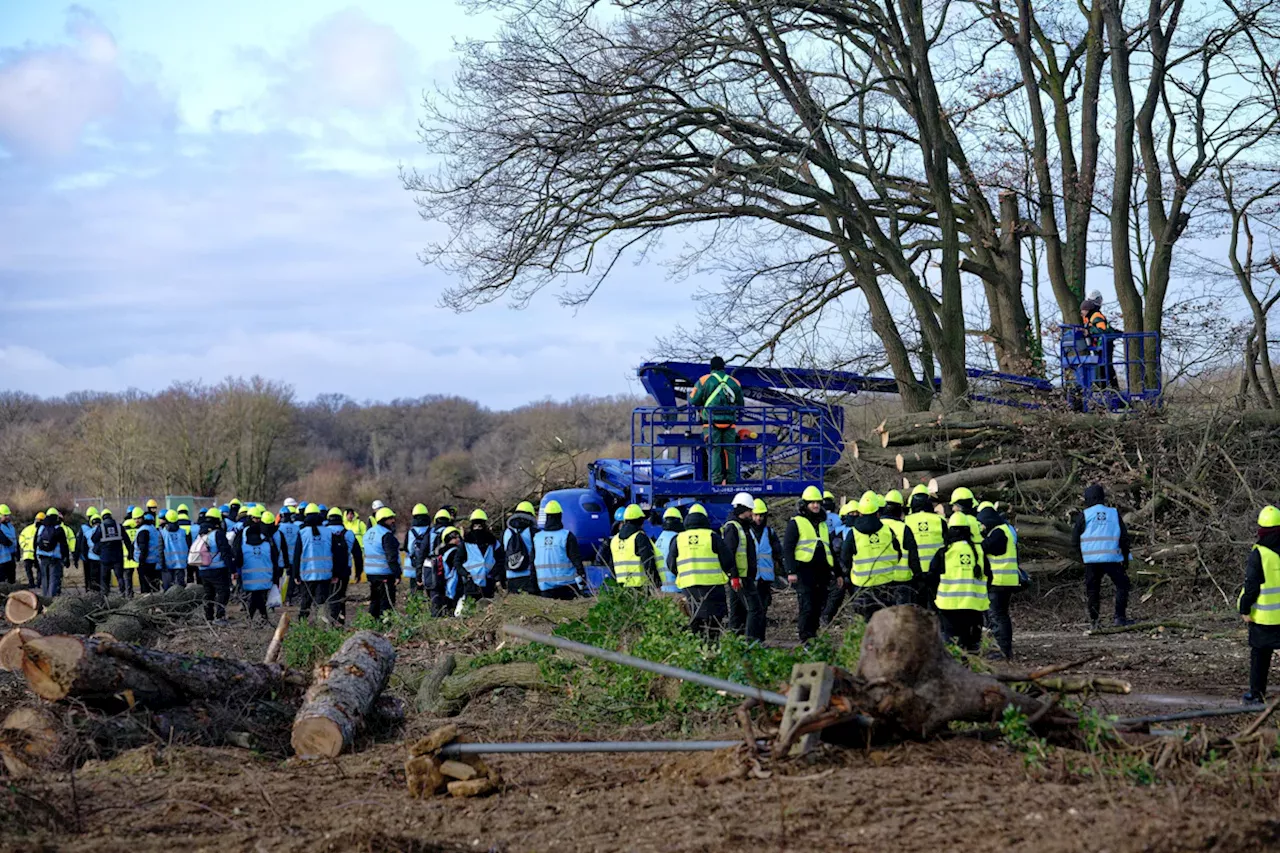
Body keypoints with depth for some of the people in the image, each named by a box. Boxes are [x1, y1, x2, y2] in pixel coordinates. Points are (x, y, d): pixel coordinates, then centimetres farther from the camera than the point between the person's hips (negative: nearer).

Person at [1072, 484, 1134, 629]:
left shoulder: (1085, 515, 1)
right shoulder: (1114, 513, 6)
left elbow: (1075, 539, 2)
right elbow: (1124, 537, 6)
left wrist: (1082, 557, 15)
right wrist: (1126, 558, 14)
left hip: (1091, 559, 0)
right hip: (1112, 558, 0)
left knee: (1093, 590, 8)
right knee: (1122, 585, 10)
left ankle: (1093, 621, 6)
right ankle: (1120, 617, 0)